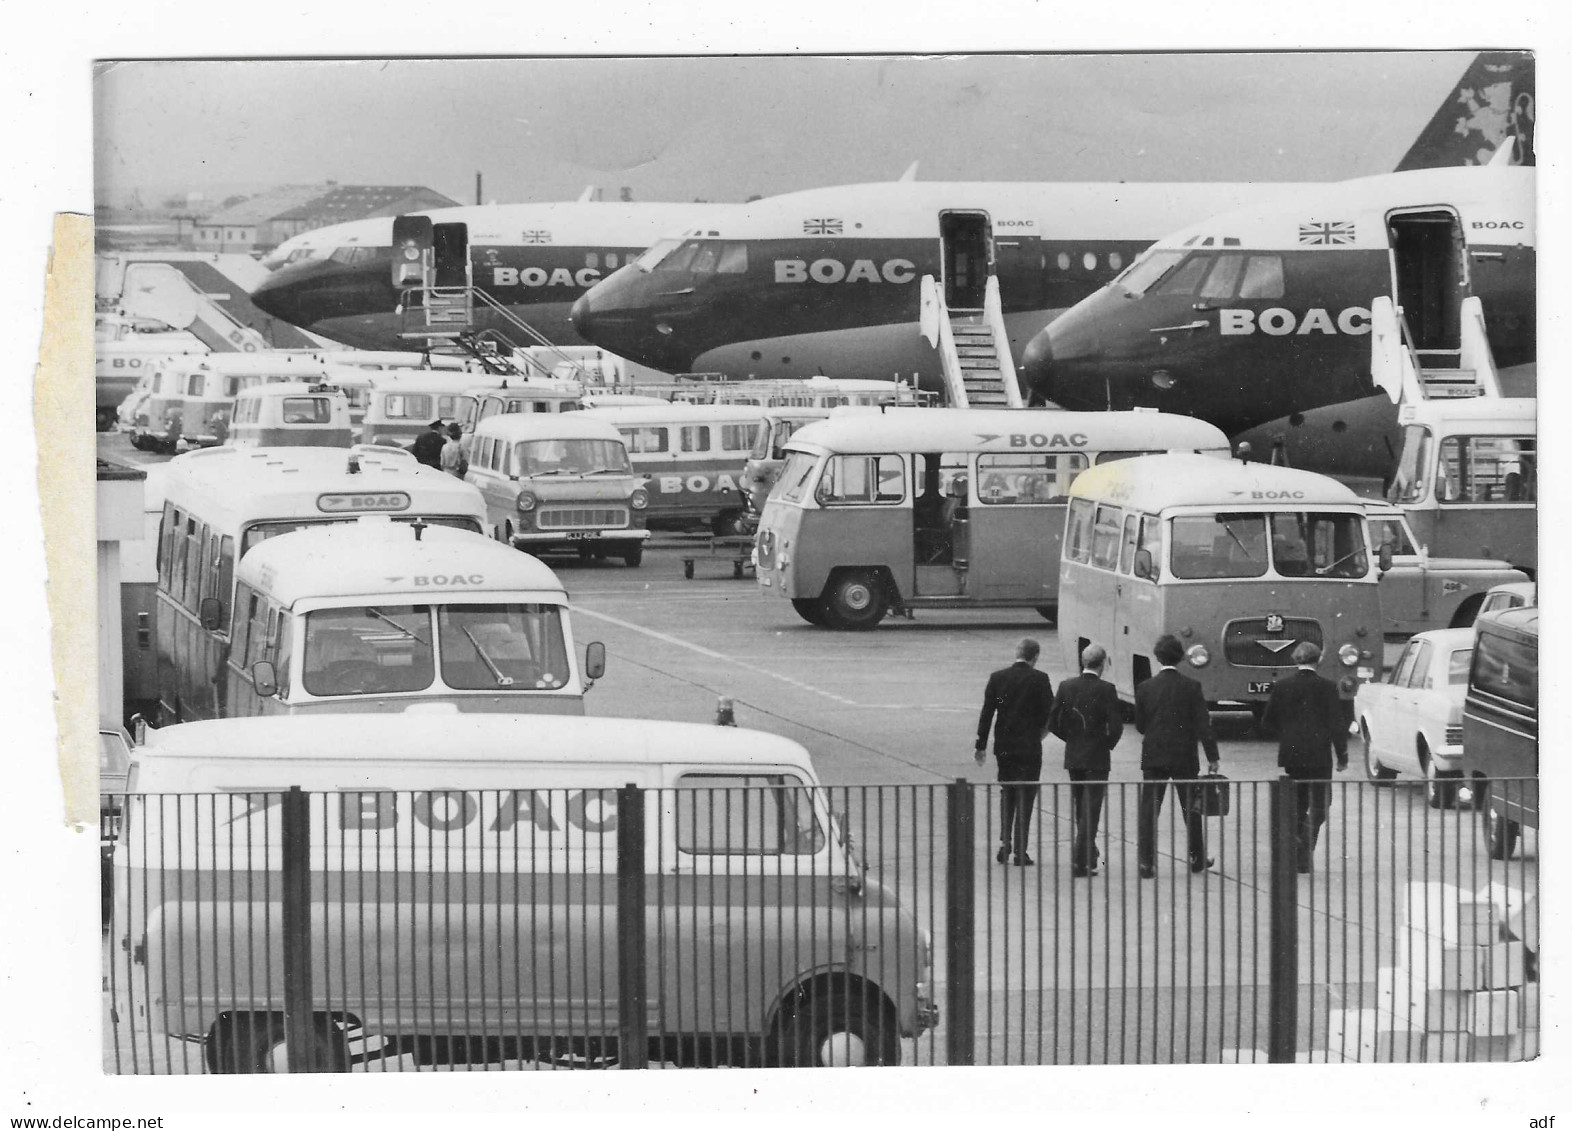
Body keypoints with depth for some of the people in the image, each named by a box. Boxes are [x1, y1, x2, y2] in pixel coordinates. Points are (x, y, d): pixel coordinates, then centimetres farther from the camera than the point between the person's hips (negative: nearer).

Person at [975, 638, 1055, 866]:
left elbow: (986, 713, -1)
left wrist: (981, 745, 4)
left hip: (1003, 746, 3)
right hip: (1029, 745, -3)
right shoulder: (1039, 680, -10)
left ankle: (1004, 843, 12)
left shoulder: (997, 678, -1)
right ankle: (1020, 852, 2)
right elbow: (1050, 712, -9)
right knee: (1025, 796, 3)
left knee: (1006, 793, 19)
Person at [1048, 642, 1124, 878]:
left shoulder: (1067, 687, 0)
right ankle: (1081, 861, -8)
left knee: (1080, 809, 17)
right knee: (1091, 809, -2)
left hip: (1073, 757, 5)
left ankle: (1089, 854, 27)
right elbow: (1116, 726, -16)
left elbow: (1053, 723, 1)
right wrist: (1109, 743, 3)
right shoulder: (1105, 689, -13)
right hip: (1097, 758, -5)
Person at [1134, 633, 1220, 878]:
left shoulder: (1145, 688, -3)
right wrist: (1212, 757, -3)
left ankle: (1146, 862, -7)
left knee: (1149, 811, 1)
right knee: (1191, 809, 15)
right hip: (1184, 757, 0)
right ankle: (1197, 858, 24)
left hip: (1153, 757, 0)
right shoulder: (1191, 687, -7)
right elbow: (1203, 725, -8)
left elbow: (1140, 725, 5)